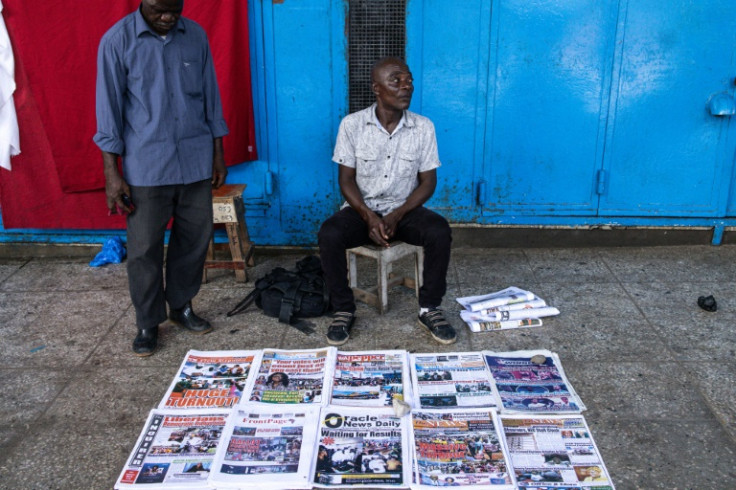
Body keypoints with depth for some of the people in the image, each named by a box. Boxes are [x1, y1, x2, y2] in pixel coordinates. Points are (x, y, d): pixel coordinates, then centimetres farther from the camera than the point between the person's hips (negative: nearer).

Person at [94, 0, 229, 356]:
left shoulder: (196, 36, 4)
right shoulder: (117, 40, -6)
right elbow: (109, 107, -5)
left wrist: (218, 153, 10)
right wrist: (112, 173, -8)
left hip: (196, 161, 3)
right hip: (146, 166, -3)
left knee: (195, 237, 10)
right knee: (144, 248, 2)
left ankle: (181, 306, 30)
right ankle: (147, 323, 19)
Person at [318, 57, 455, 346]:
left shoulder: (423, 127, -4)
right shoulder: (352, 124, -7)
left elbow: (428, 181, -2)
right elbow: (346, 179, -4)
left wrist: (397, 216, -17)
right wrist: (368, 216, -20)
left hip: (405, 210, 1)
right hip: (361, 209, 0)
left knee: (440, 232, -29)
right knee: (329, 235, -30)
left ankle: (429, 309, -9)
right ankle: (343, 311, -10)